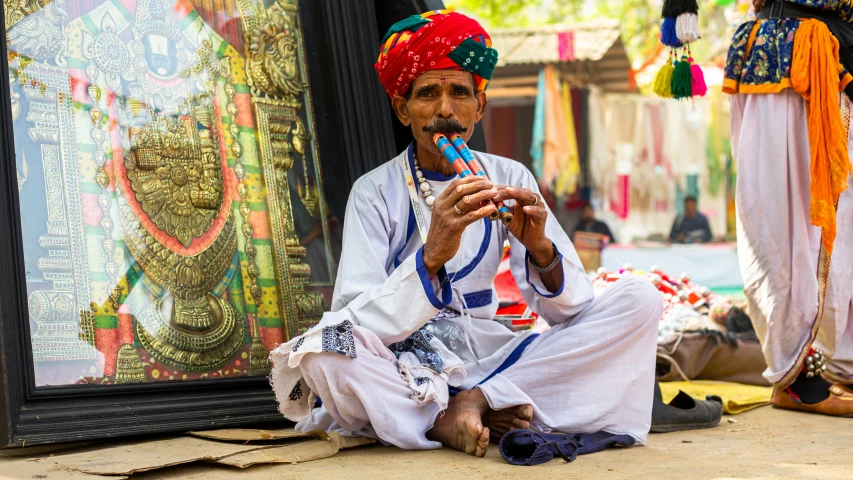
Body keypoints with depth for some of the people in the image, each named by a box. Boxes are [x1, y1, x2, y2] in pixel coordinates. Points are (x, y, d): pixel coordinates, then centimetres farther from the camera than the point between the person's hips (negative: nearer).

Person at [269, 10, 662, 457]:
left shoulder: (509, 179, 4)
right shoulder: (375, 193, -5)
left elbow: (570, 310, -2)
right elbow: (355, 324, -19)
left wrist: (540, 249, -24)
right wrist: (431, 255, -34)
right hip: (401, 366, -4)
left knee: (639, 299, -13)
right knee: (320, 352, -37)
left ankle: (477, 400, -19)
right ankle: (446, 421, -15)